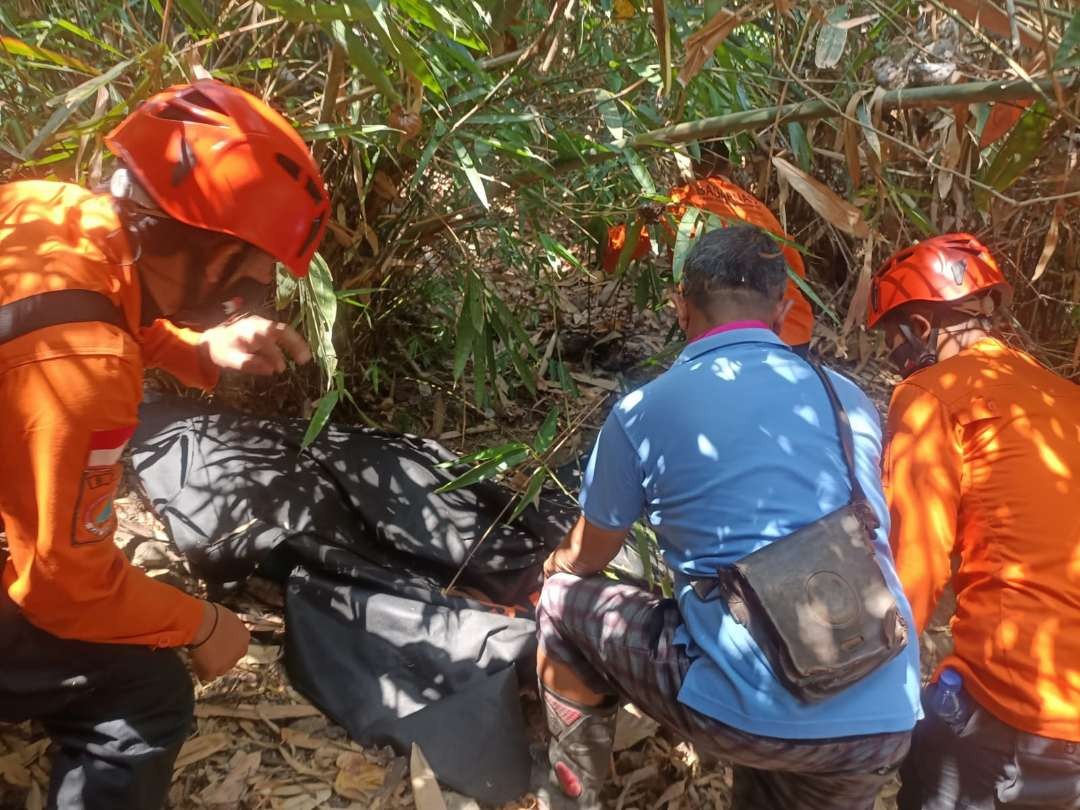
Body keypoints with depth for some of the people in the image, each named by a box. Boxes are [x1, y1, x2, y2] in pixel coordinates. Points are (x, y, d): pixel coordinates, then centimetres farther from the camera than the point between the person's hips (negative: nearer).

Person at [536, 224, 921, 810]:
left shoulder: (643, 411, -2)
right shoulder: (849, 399, 10)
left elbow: (588, 557, 14)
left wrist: (555, 567, 40)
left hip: (748, 714, -4)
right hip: (884, 724, 5)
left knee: (564, 605, 15)